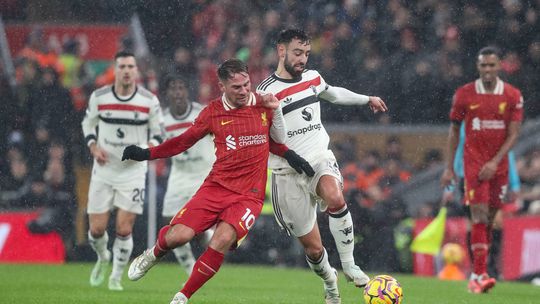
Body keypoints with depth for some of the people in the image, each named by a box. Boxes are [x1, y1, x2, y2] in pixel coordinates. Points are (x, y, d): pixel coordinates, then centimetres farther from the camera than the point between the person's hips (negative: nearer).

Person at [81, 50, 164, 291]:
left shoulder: (149, 101, -7)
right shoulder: (99, 97, -5)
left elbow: (158, 133, 4)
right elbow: (88, 124, 12)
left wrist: (149, 148, -17)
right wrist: (94, 146, -6)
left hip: (133, 171, -1)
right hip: (104, 170, 1)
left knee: (124, 230, -8)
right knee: (97, 229, 0)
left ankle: (116, 277, 14)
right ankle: (103, 258, 35)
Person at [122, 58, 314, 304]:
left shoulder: (263, 104, 4)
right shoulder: (213, 112, 3)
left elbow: (279, 139, 19)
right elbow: (184, 141, 16)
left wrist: (276, 111, 1)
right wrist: (147, 154, 9)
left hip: (249, 195, -1)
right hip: (216, 186, 1)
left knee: (223, 240, -27)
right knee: (178, 236, -18)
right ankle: (153, 255, 21)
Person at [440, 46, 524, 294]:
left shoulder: (513, 96, 0)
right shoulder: (464, 95, -1)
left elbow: (513, 135, -2)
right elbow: (454, 131, 7)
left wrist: (495, 162, -14)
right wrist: (449, 167, 5)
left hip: (498, 164, 2)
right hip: (473, 160, -2)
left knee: (490, 218, 7)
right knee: (480, 215, -14)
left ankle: (477, 275, 17)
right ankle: (479, 275, -17)